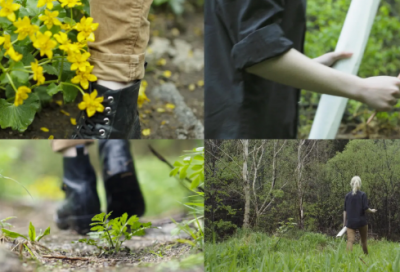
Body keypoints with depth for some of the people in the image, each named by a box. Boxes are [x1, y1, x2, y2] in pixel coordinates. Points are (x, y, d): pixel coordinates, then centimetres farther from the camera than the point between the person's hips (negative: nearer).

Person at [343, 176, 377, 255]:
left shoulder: (347, 196, 3)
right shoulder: (363, 195, -5)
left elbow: (345, 210, 3)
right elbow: (365, 208, -12)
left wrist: (344, 222, 7)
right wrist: (372, 211, 8)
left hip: (350, 222, 1)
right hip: (361, 221, -1)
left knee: (350, 241, -8)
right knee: (364, 240, 16)